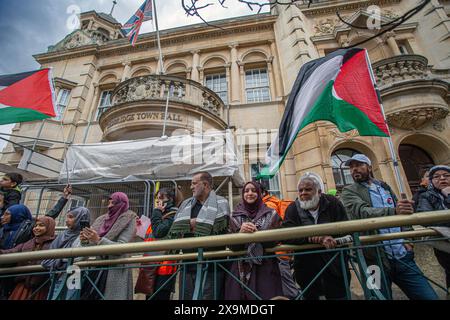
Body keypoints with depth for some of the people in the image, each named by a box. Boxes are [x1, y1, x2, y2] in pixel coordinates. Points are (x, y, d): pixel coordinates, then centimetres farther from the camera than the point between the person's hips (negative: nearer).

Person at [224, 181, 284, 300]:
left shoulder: (271, 214, 2)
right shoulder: (235, 217, 5)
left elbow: (274, 241, -3)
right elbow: (232, 246, 1)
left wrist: (256, 233, -19)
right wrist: (240, 233, -18)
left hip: (266, 269, -1)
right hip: (240, 269, 1)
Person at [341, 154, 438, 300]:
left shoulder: (385, 187, 15)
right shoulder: (349, 191, -2)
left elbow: (402, 214, 19)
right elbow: (362, 212, -20)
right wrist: (393, 211, -36)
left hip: (402, 257, 5)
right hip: (375, 260, -4)